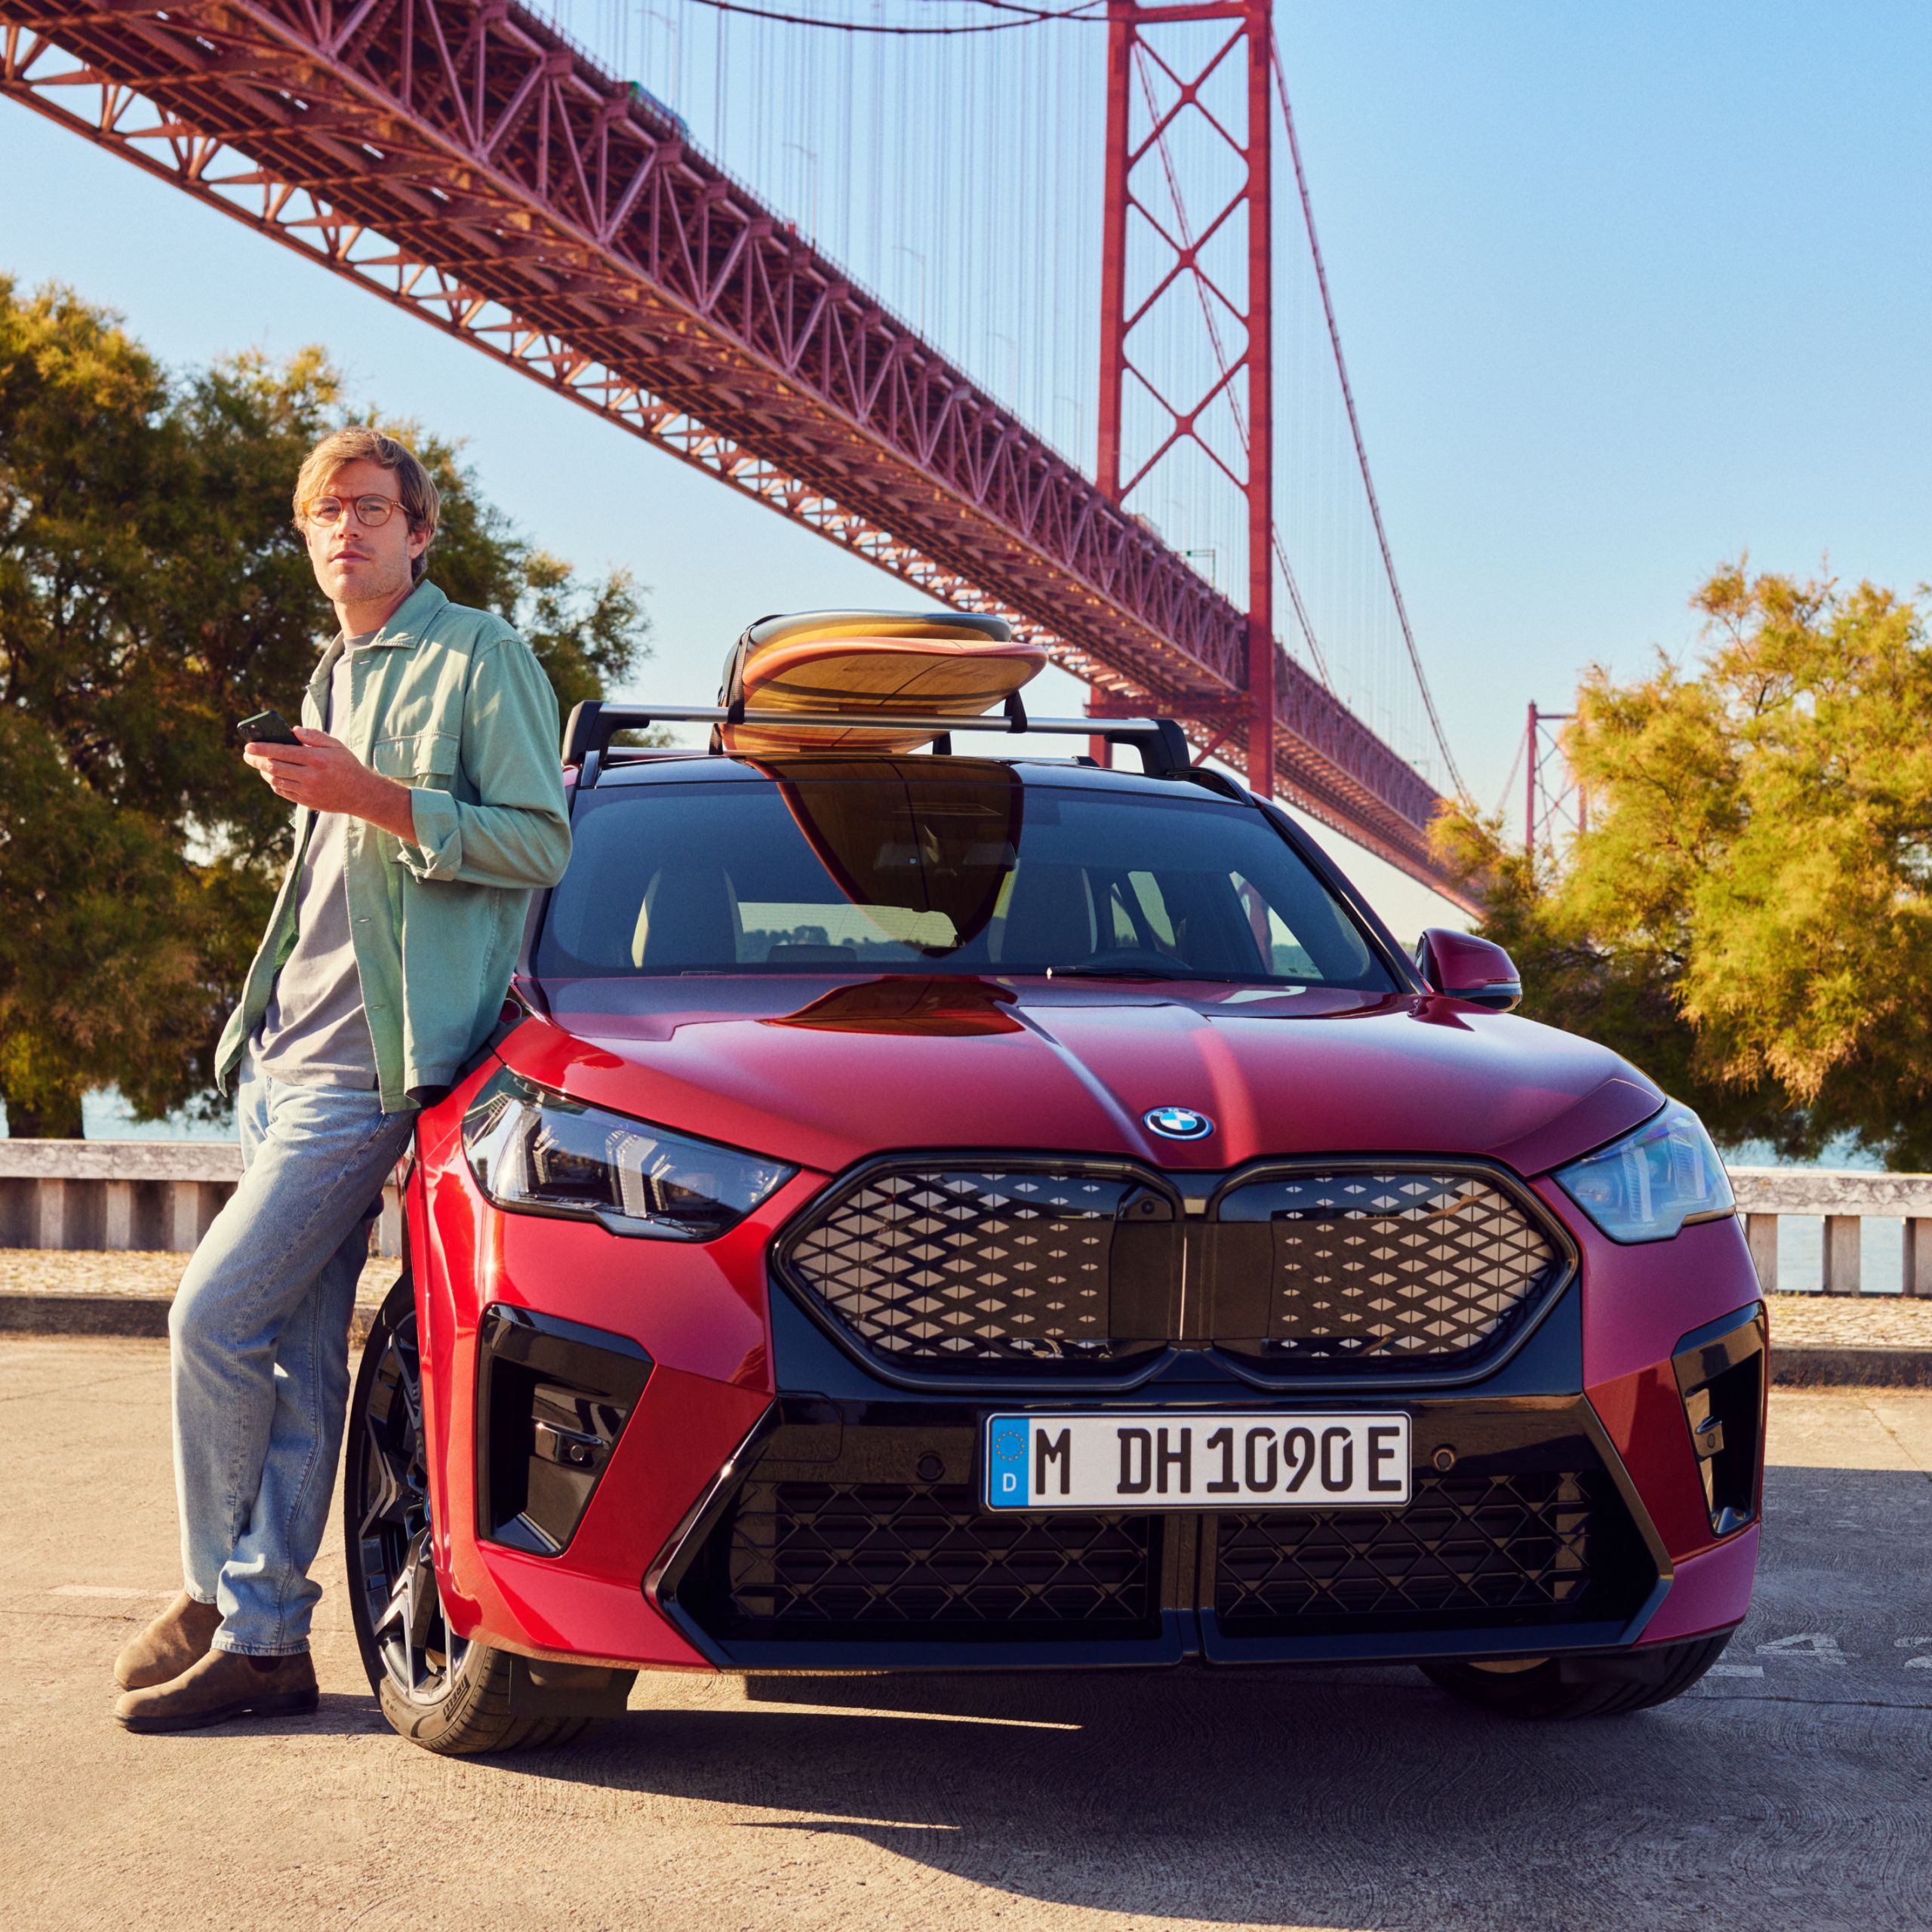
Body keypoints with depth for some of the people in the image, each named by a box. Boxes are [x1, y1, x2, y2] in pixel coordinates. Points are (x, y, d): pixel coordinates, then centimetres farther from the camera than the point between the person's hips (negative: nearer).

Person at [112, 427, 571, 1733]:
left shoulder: (477, 657, -4)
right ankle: (264, 1637, 10)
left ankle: (220, 1591, 0)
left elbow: (539, 843, -12)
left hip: (366, 1064, -8)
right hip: (288, 1055, 8)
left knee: (216, 1316, -13)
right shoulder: (336, 678, 22)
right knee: (299, 1352, 7)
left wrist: (374, 798, -19)